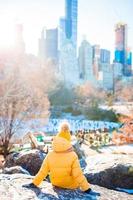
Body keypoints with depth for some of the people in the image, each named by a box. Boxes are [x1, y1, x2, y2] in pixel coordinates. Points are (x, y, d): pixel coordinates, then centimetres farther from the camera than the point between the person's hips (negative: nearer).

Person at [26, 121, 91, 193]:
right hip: (71, 185, -3)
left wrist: (34, 183, -2)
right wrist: (86, 188, -19)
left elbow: (42, 172, -14)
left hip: (56, 184, 3)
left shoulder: (50, 156, -22)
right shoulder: (72, 156, -31)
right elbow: (78, 175, -28)